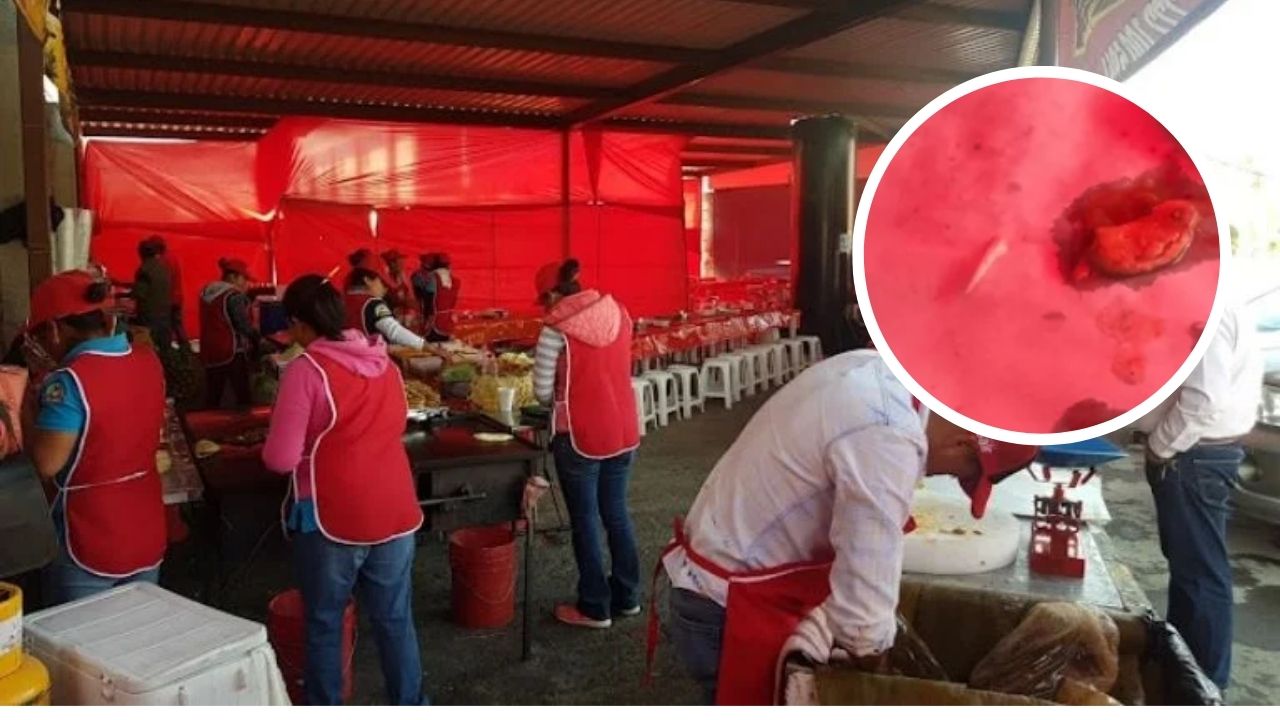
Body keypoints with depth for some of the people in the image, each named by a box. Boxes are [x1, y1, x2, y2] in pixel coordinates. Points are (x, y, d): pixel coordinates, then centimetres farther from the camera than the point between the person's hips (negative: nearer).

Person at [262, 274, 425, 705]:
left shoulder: (306, 369, -12)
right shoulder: (385, 364, 6)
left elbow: (280, 459, -13)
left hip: (333, 519, -5)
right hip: (395, 513, 5)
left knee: (324, 625, 14)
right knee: (395, 620, 16)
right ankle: (410, 704, 28)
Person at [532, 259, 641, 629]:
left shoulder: (556, 330, -15)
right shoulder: (619, 313, 2)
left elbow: (542, 391, -10)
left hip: (580, 436, -6)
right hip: (624, 430, 6)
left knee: (585, 521, 8)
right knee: (617, 514, 18)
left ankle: (595, 607, 19)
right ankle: (627, 596, 30)